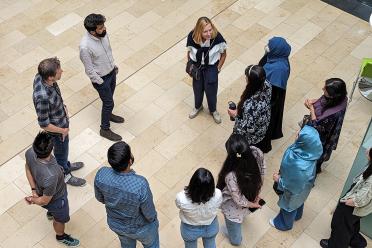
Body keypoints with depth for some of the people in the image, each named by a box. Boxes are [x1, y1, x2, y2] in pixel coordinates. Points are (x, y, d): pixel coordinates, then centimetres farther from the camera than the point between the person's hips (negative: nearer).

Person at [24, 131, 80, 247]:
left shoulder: (30, 152, -32)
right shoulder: (50, 177, -49)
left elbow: (28, 168, -7)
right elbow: (45, 201, -30)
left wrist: (34, 190, -5)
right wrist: (32, 200, -10)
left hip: (40, 189, 5)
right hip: (56, 199, -5)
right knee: (61, 218, 29)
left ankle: (51, 213, 75)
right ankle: (61, 236, 61)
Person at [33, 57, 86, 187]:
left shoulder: (40, 76, -20)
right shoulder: (42, 97, -43)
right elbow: (44, 124, -30)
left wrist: (62, 106, -2)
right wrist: (63, 131, -16)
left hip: (61, 120, 7)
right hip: (56, 128, -7)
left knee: (63, 147, 32)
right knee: (61, 151, 22)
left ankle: (66, 164, 60)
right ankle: (64, 175, 50)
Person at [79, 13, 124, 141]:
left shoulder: (103, 33, -14)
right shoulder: (85, 46, -36)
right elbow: (89, 69, -23)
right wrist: (100, 83, -14)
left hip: (111, 71, 7)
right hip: (101, 78, -7)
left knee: (109, 97, 28)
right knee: (109, 102, 9)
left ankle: (108, 114, 56)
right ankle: (105, 129, 31)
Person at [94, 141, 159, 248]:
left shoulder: (101, 175, -30)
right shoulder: (140, 185, -43)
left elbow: (100, 198, -8)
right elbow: (150, 214, -24)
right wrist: (153, 220, -1)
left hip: (114, 223, 4)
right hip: (139, 228, -4)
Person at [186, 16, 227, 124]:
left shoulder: (217, 37, -32)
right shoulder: (192, 36, -28)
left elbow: (223, 54, -13)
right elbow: (189, 52, -6)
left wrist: (218, 68, -7)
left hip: (211, 67, -1)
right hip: (197, 66, 2)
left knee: (210, 90, 10)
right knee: (197, 88, 21)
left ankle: (213, 110, 42)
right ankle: (198, 107, 53)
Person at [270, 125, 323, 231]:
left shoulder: (301, 167, -49)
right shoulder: (308, 150, -27)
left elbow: (294, 187, -32)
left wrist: (279, 180, -17)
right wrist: (282, 173, 7)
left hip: (294, 192, -6)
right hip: (301, 184, 6)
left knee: (288, 206, 28)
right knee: (298, 202, 37)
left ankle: (285, 224, 59)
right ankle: (297, 215, 68)